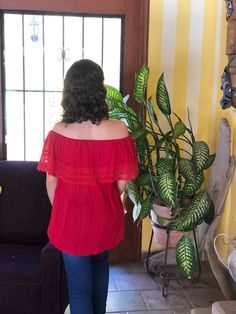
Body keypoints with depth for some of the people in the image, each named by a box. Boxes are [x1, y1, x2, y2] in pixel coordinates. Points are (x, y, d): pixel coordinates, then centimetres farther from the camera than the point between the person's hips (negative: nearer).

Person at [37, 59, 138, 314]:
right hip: (105, 219, 2)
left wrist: (60, 211, 11)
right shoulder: (119, 131, -18)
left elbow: (51, 181, -7)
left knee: (79, 285, 14)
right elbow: (122, 183, -9)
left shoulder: (59, 132, -16)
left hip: (70, 219, -1)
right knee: (100, 264, 30)